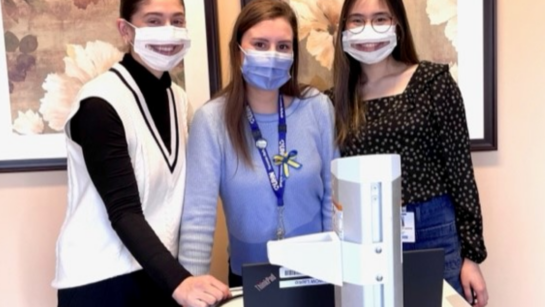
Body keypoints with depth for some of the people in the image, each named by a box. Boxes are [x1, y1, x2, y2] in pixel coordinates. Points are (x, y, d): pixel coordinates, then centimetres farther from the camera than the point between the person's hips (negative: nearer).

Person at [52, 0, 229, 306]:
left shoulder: (179, 99, 3)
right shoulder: (101, 103, -17)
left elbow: (177, 197, 6)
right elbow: (123, 212, -22)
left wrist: (184, 276, 0)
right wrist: (178, 281, -33)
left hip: (159, 274, 6)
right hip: (101, 279, -5)